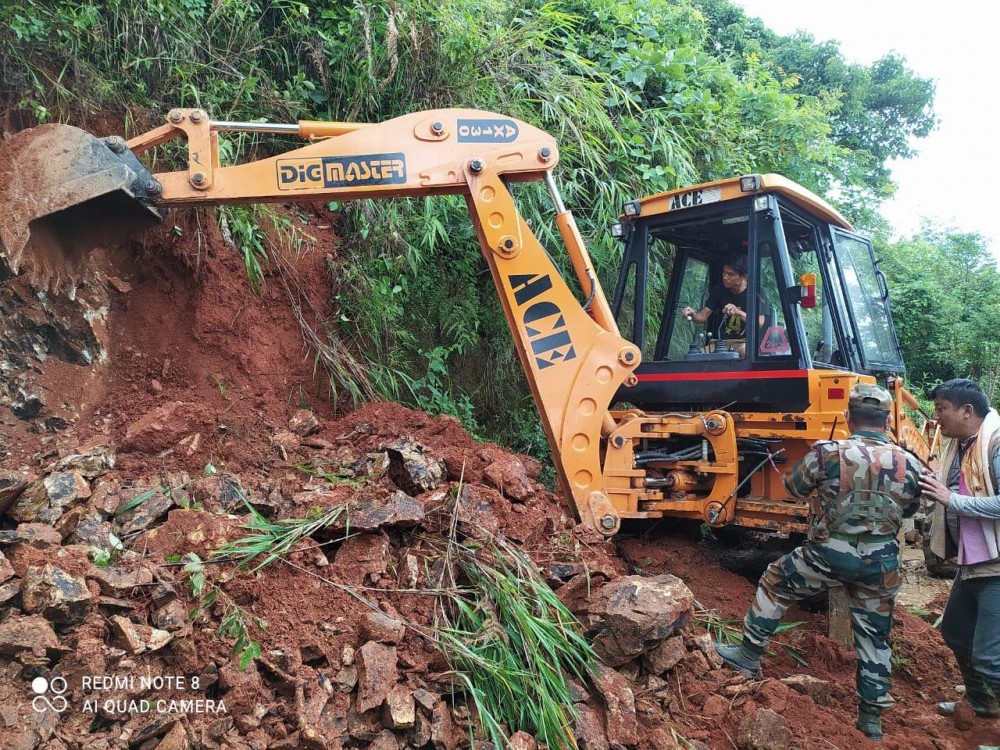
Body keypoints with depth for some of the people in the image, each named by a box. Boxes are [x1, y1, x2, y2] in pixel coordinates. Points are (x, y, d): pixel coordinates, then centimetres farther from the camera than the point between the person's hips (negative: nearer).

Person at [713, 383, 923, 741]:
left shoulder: (827, 453, -14)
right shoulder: (909, 464, -3)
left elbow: (794, 485, 4)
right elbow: (909, 509, 16)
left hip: (829, 555, -3)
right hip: (881, 564, 4)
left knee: (775, 582, 19)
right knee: (874, 637, 18)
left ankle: (749, 654, 26)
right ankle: (872, 716, 28)